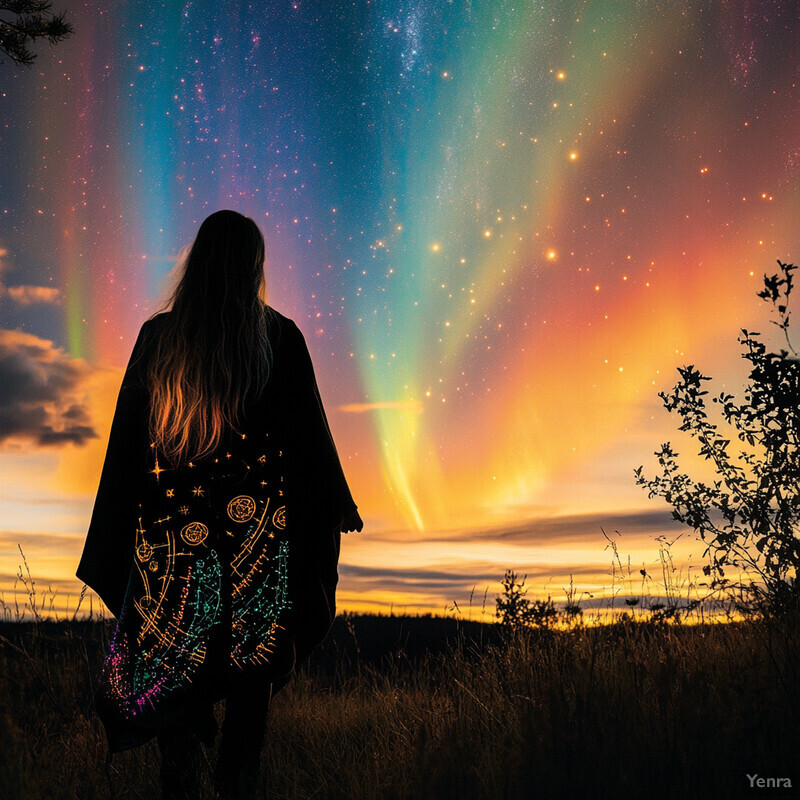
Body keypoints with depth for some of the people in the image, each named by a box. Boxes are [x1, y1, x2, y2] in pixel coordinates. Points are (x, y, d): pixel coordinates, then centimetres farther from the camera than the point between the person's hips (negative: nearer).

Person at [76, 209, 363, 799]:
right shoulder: (279, 336, -3)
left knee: (175, 658, 9)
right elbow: (310, 428, 0)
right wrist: (340, 502, 13)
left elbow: (127, 435, 3)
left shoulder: (158, 336, 0)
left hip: (171, 523, 1)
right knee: (252, 660, 13)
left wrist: (118, 531, 12)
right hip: (259, 525, 0)